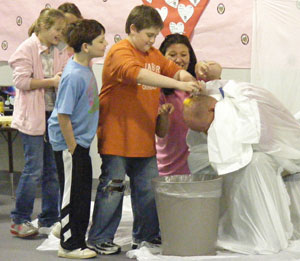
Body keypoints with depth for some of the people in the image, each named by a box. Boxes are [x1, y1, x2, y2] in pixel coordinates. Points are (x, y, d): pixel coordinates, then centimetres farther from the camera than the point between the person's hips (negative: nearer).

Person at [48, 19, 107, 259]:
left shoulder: (85, 68, 5)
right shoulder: (74, 75, -24)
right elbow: (62, 115, -23)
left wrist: (79, 145, 19)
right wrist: (72, 147, -17)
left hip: (81, 141, 9)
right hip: (69, 143, -9)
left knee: (83, 193, 16)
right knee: (72, 194, 0)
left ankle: (77, 239, 28)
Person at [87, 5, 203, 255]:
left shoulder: (154, 54, 14)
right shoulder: (120, 52, -15)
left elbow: (173, 69, 11)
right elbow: (138, 74, -31)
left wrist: (187, 76, -15)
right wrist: (178, 84, -37)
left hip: (144, 138, 8)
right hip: (118, 137, -8)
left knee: (148, 188, 15)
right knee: (112, 188, 0)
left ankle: (147, 234, 29)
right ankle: (99, 239, 12)